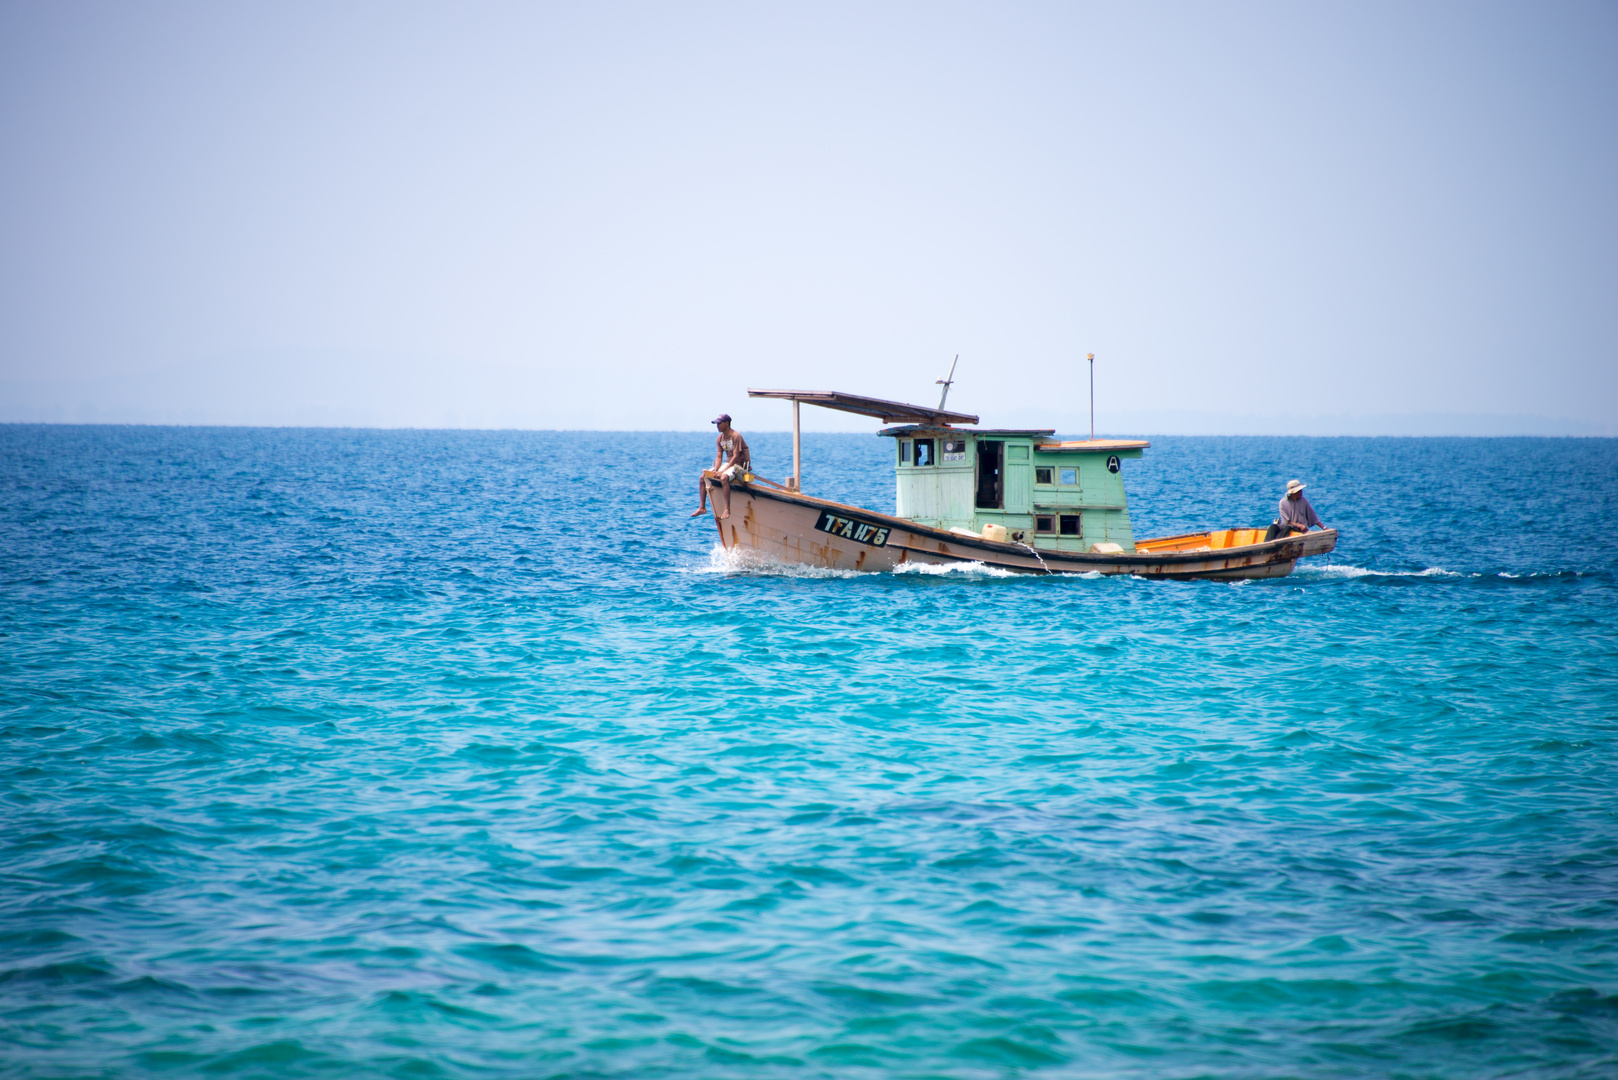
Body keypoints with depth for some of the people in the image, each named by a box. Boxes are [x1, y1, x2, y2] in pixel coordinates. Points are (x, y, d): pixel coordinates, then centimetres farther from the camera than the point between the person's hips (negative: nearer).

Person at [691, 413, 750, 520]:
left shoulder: (736, 436, -16)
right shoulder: (720, 438, 8)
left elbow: (735, 456, -21)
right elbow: (718, 457, 7)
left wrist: (723, 471, -26)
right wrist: (715, 470, -11)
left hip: (740, 464, -9)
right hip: (728, 463, 9)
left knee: (724, 478, -39)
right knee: (702, 478, 0)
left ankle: (727, 510, -40)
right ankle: (702, 507, 3)